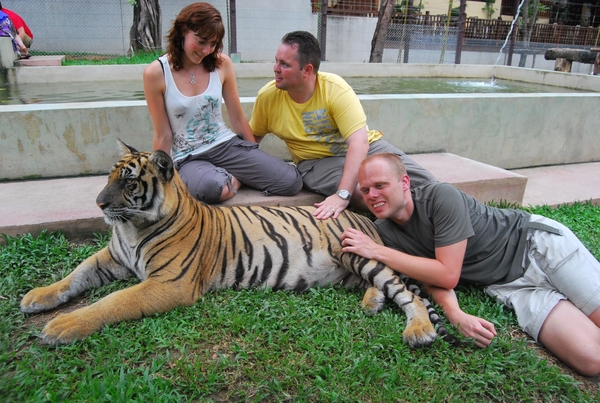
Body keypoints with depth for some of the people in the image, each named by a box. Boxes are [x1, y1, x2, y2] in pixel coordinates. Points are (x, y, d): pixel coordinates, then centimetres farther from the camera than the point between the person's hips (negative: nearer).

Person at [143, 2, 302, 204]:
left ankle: (233, 176, 10)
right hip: (189, 158, -2)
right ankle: (232, 179, -3)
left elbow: (238, 118, 6)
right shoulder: (156, 73, -9)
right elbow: (163, 135, -3)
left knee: (292, 182, -15)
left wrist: (257, 162, 10)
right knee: (211, 188, -39)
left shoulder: (222, 64, -2)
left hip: (227, 144, 2)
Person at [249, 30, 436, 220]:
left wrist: (342, 195, -41)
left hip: (364, 147, 0)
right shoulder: (267, 96, -9)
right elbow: (253, 136, 7)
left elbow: (359, 142, -29)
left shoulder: (335, 88, -20)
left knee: (425, 184, -17)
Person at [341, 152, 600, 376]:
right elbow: (433, 280, -8)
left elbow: (448, 274, -23)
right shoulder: (384, 230, -7)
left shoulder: (440, 196, -23)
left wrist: (377, 252, -22)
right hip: (508, 287, 3)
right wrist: (456, 315, -30)